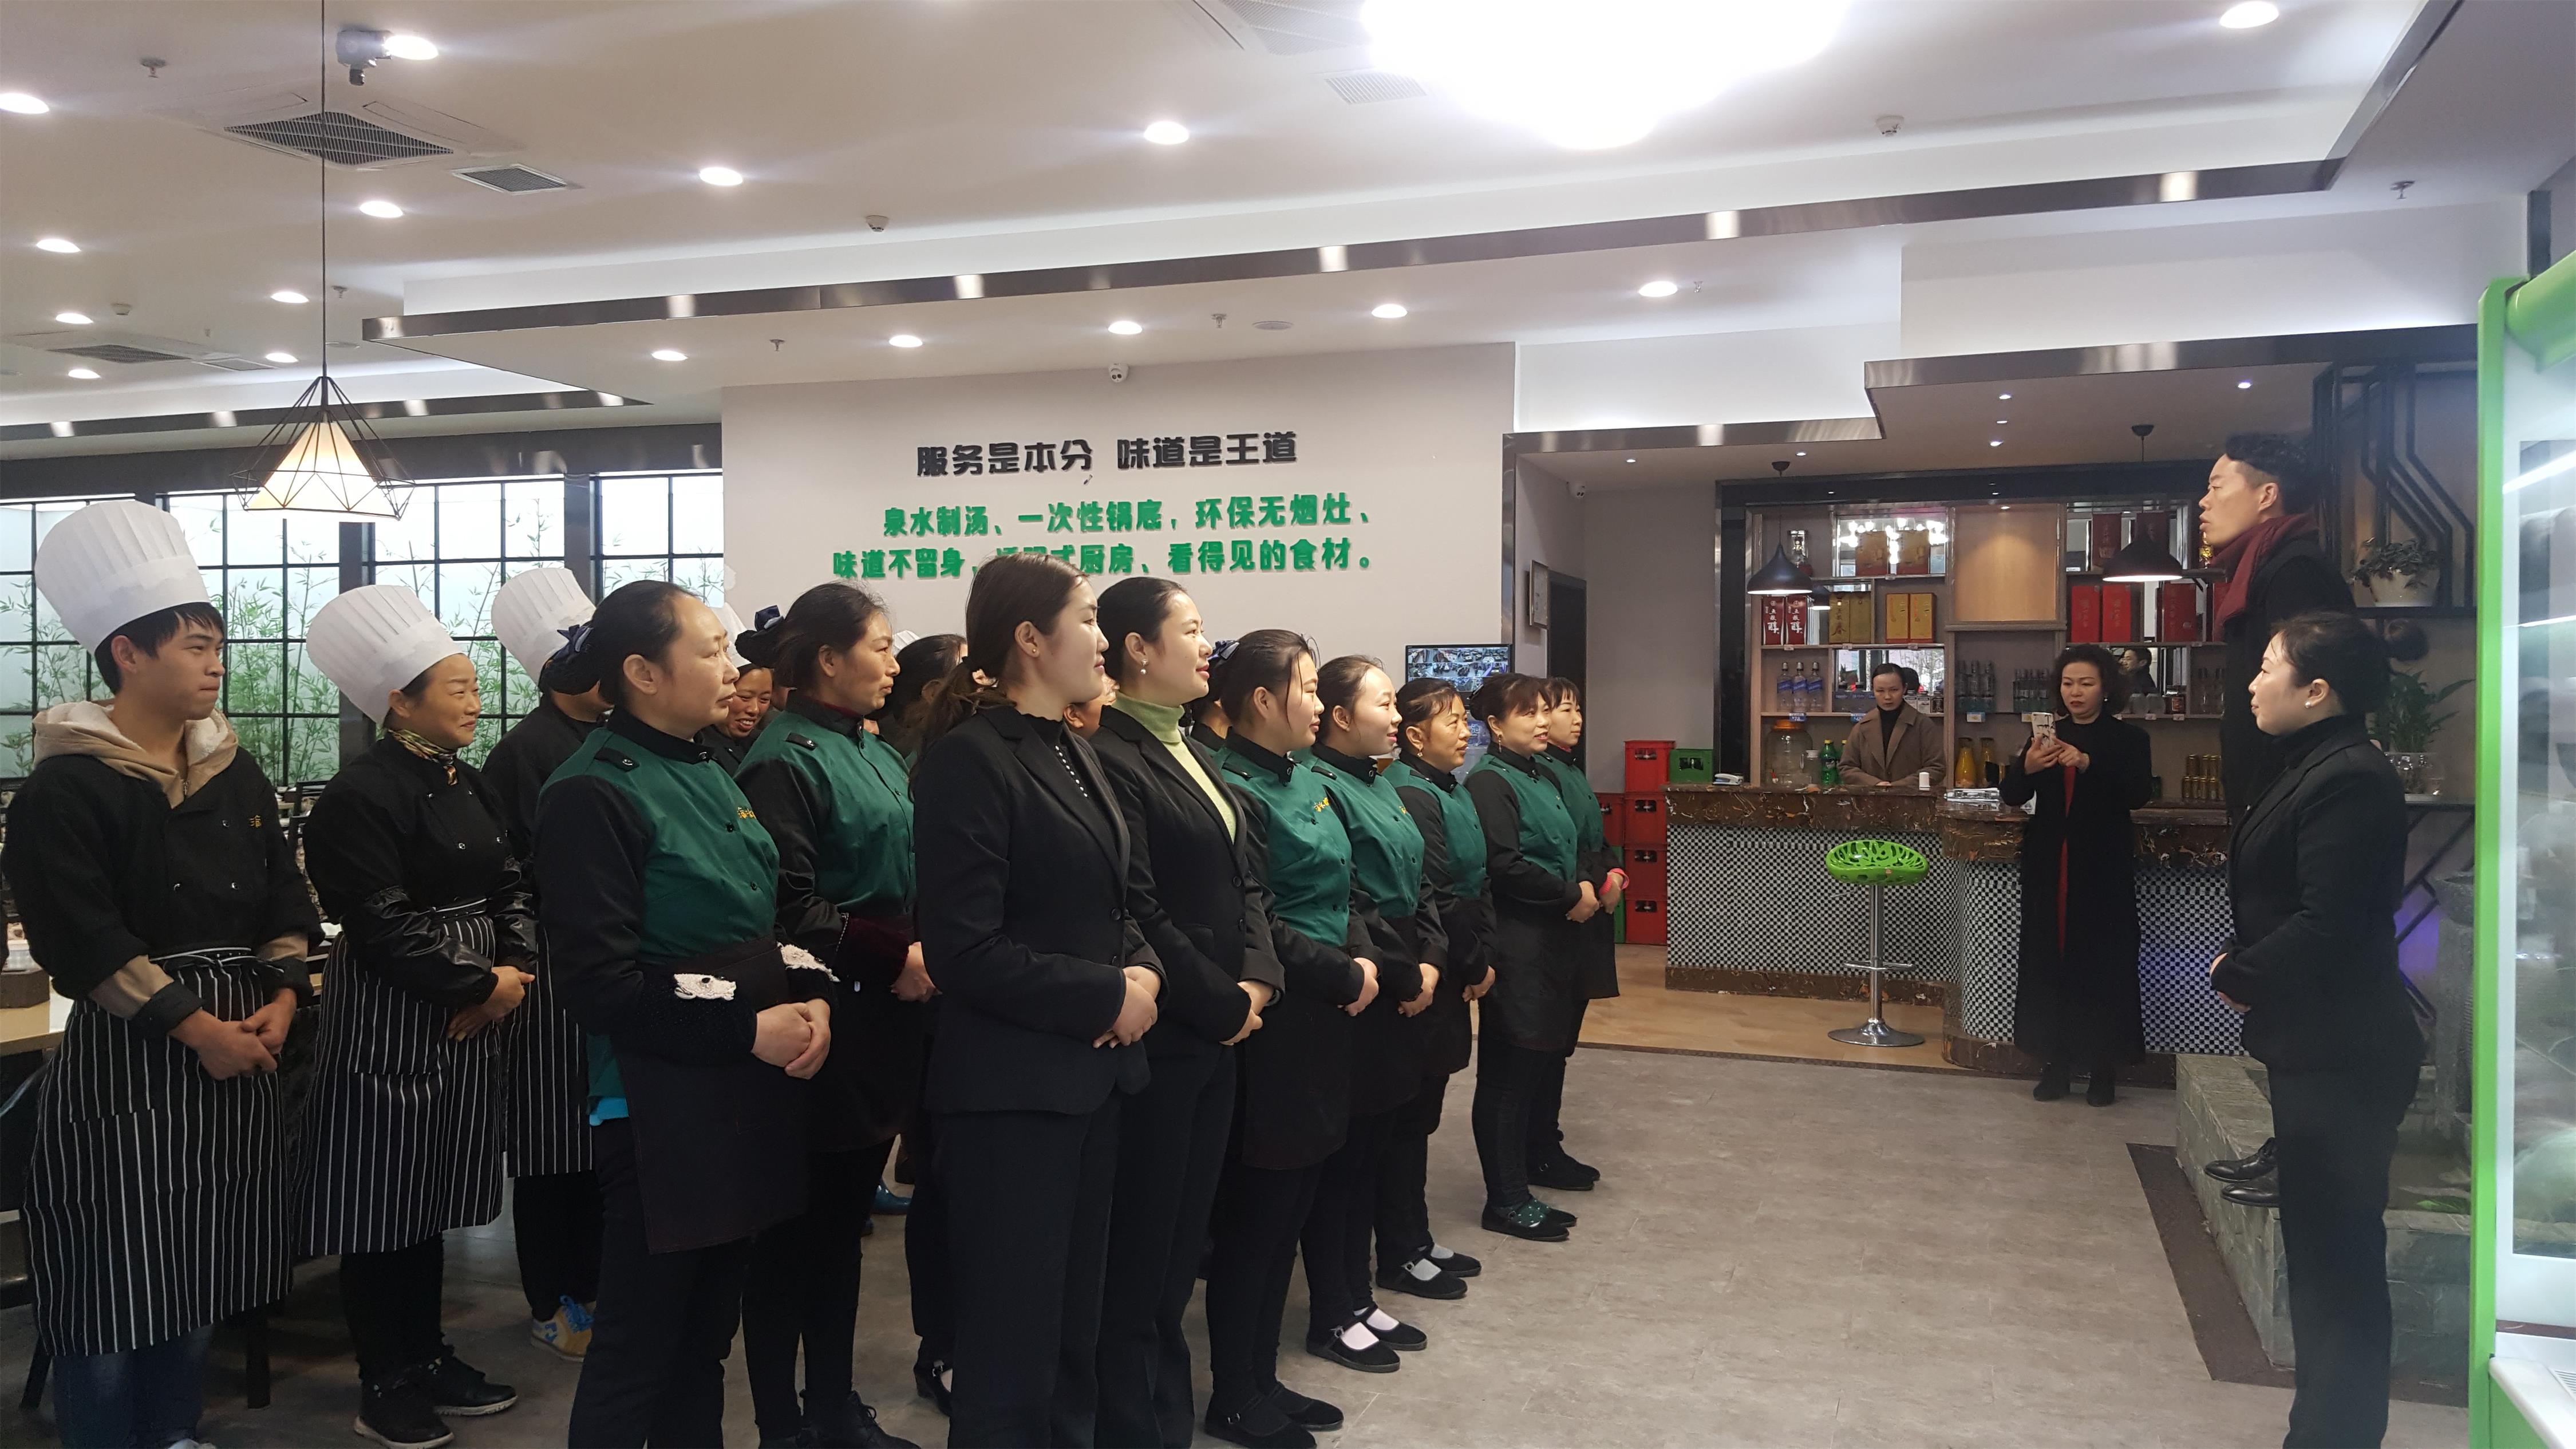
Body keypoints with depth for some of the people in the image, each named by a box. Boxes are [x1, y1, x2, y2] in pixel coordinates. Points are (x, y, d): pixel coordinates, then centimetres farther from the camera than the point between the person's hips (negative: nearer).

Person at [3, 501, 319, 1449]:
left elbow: (284, 898, 11)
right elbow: (81, 941, -16)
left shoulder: (235, 773, 9)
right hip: (125, 1060, -6)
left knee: (199, 1270, 14)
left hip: (236, 1051, 6)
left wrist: (280, 999, -3)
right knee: (114, 1283, 0)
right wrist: (192, 1026, -17)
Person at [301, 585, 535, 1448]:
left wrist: (514, 969, -6)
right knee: (383, 1200, 3)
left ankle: (427, 1358, 28)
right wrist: (478, 983, -15)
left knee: (435, 1194, 16)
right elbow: (383, 927, -20)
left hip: (467, 1016, 8)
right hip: (389, 1021, -8)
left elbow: (509, 888, 11)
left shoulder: (466, 785, 11)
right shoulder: (360, 796, -15)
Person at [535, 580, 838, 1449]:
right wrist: (747, 1028, -20)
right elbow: (600, 986, -19)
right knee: (639, 1347, 4)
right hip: (663, 1108, -8)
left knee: (706, 1335, 19)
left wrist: (813, 997, -4)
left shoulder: (709, 775, 11)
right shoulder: (592, 795, -14)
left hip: (747, 1097, 8)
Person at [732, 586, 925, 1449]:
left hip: (885, 1022, 8)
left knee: (844, 1222, 17)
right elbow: (787, 909, -21)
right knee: (795, 1230, 5)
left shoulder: (878, 755, 12)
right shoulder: (784, 761, -13)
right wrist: (894, 957, -23)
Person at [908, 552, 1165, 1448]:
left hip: (1091, 1076, 9)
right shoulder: (970, 757, -15)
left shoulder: (1072, 752, 12)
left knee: (1076, 1327, 20)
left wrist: (1143, 972, -3)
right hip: (1011, 1088, -9)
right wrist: (1106, 998, -16)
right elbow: (966, 950, -21)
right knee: (1011, 1345, 4)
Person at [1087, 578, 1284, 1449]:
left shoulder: (1192, 753, 14)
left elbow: (1244, 879, 13)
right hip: (1155, 1038, -9)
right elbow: (1137, 913, -21)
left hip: (1216, 1030, 9)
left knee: (1183, 1242, 17)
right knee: (1139, 1247, 4)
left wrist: (1257, 979, -3)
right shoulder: (1110, 756, -15)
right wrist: (1222, 1004, -13)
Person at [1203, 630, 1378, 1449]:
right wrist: (1344, 974, -13)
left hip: (1323, 1022, 9)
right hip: (1270, 1028, -9)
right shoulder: (1234, 790, -15)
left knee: (1289, 1211, 15)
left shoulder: (1308, 781, 12)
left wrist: (1364, 959, -2)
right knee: (1255, 1214, 2)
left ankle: (1261, 1379, 28)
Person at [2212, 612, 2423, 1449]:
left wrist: (2237, 976, -11)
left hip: (2340, 1057, -10)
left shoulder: (2349, 781, -20)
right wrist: (2245, 967, -1)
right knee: (2325, 1251, 18)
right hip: (2317, 1047, 10)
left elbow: (2327, 927, -25)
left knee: (2337, 1255, 0)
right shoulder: (2318, 771, 12)